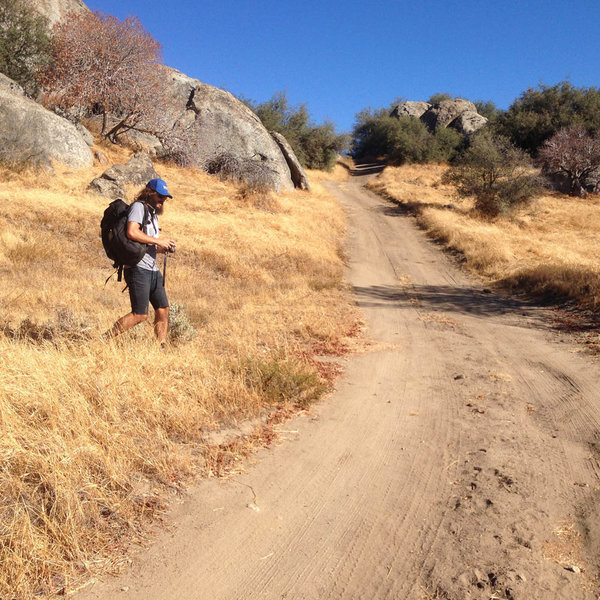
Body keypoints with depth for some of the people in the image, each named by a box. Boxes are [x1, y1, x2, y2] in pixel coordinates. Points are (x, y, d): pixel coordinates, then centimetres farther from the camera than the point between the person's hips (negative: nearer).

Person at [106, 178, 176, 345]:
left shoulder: (153, 213, 23)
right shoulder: (139, 207, -5)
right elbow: (132, 232, -22)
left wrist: (164, 247, 6)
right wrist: (158, 241, -15)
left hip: (153, 270, 9)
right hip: (138, 268, -9)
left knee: (163, 310, 7)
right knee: (140, 314, -9)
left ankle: (161, 348, 17)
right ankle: (107, 339, 2)